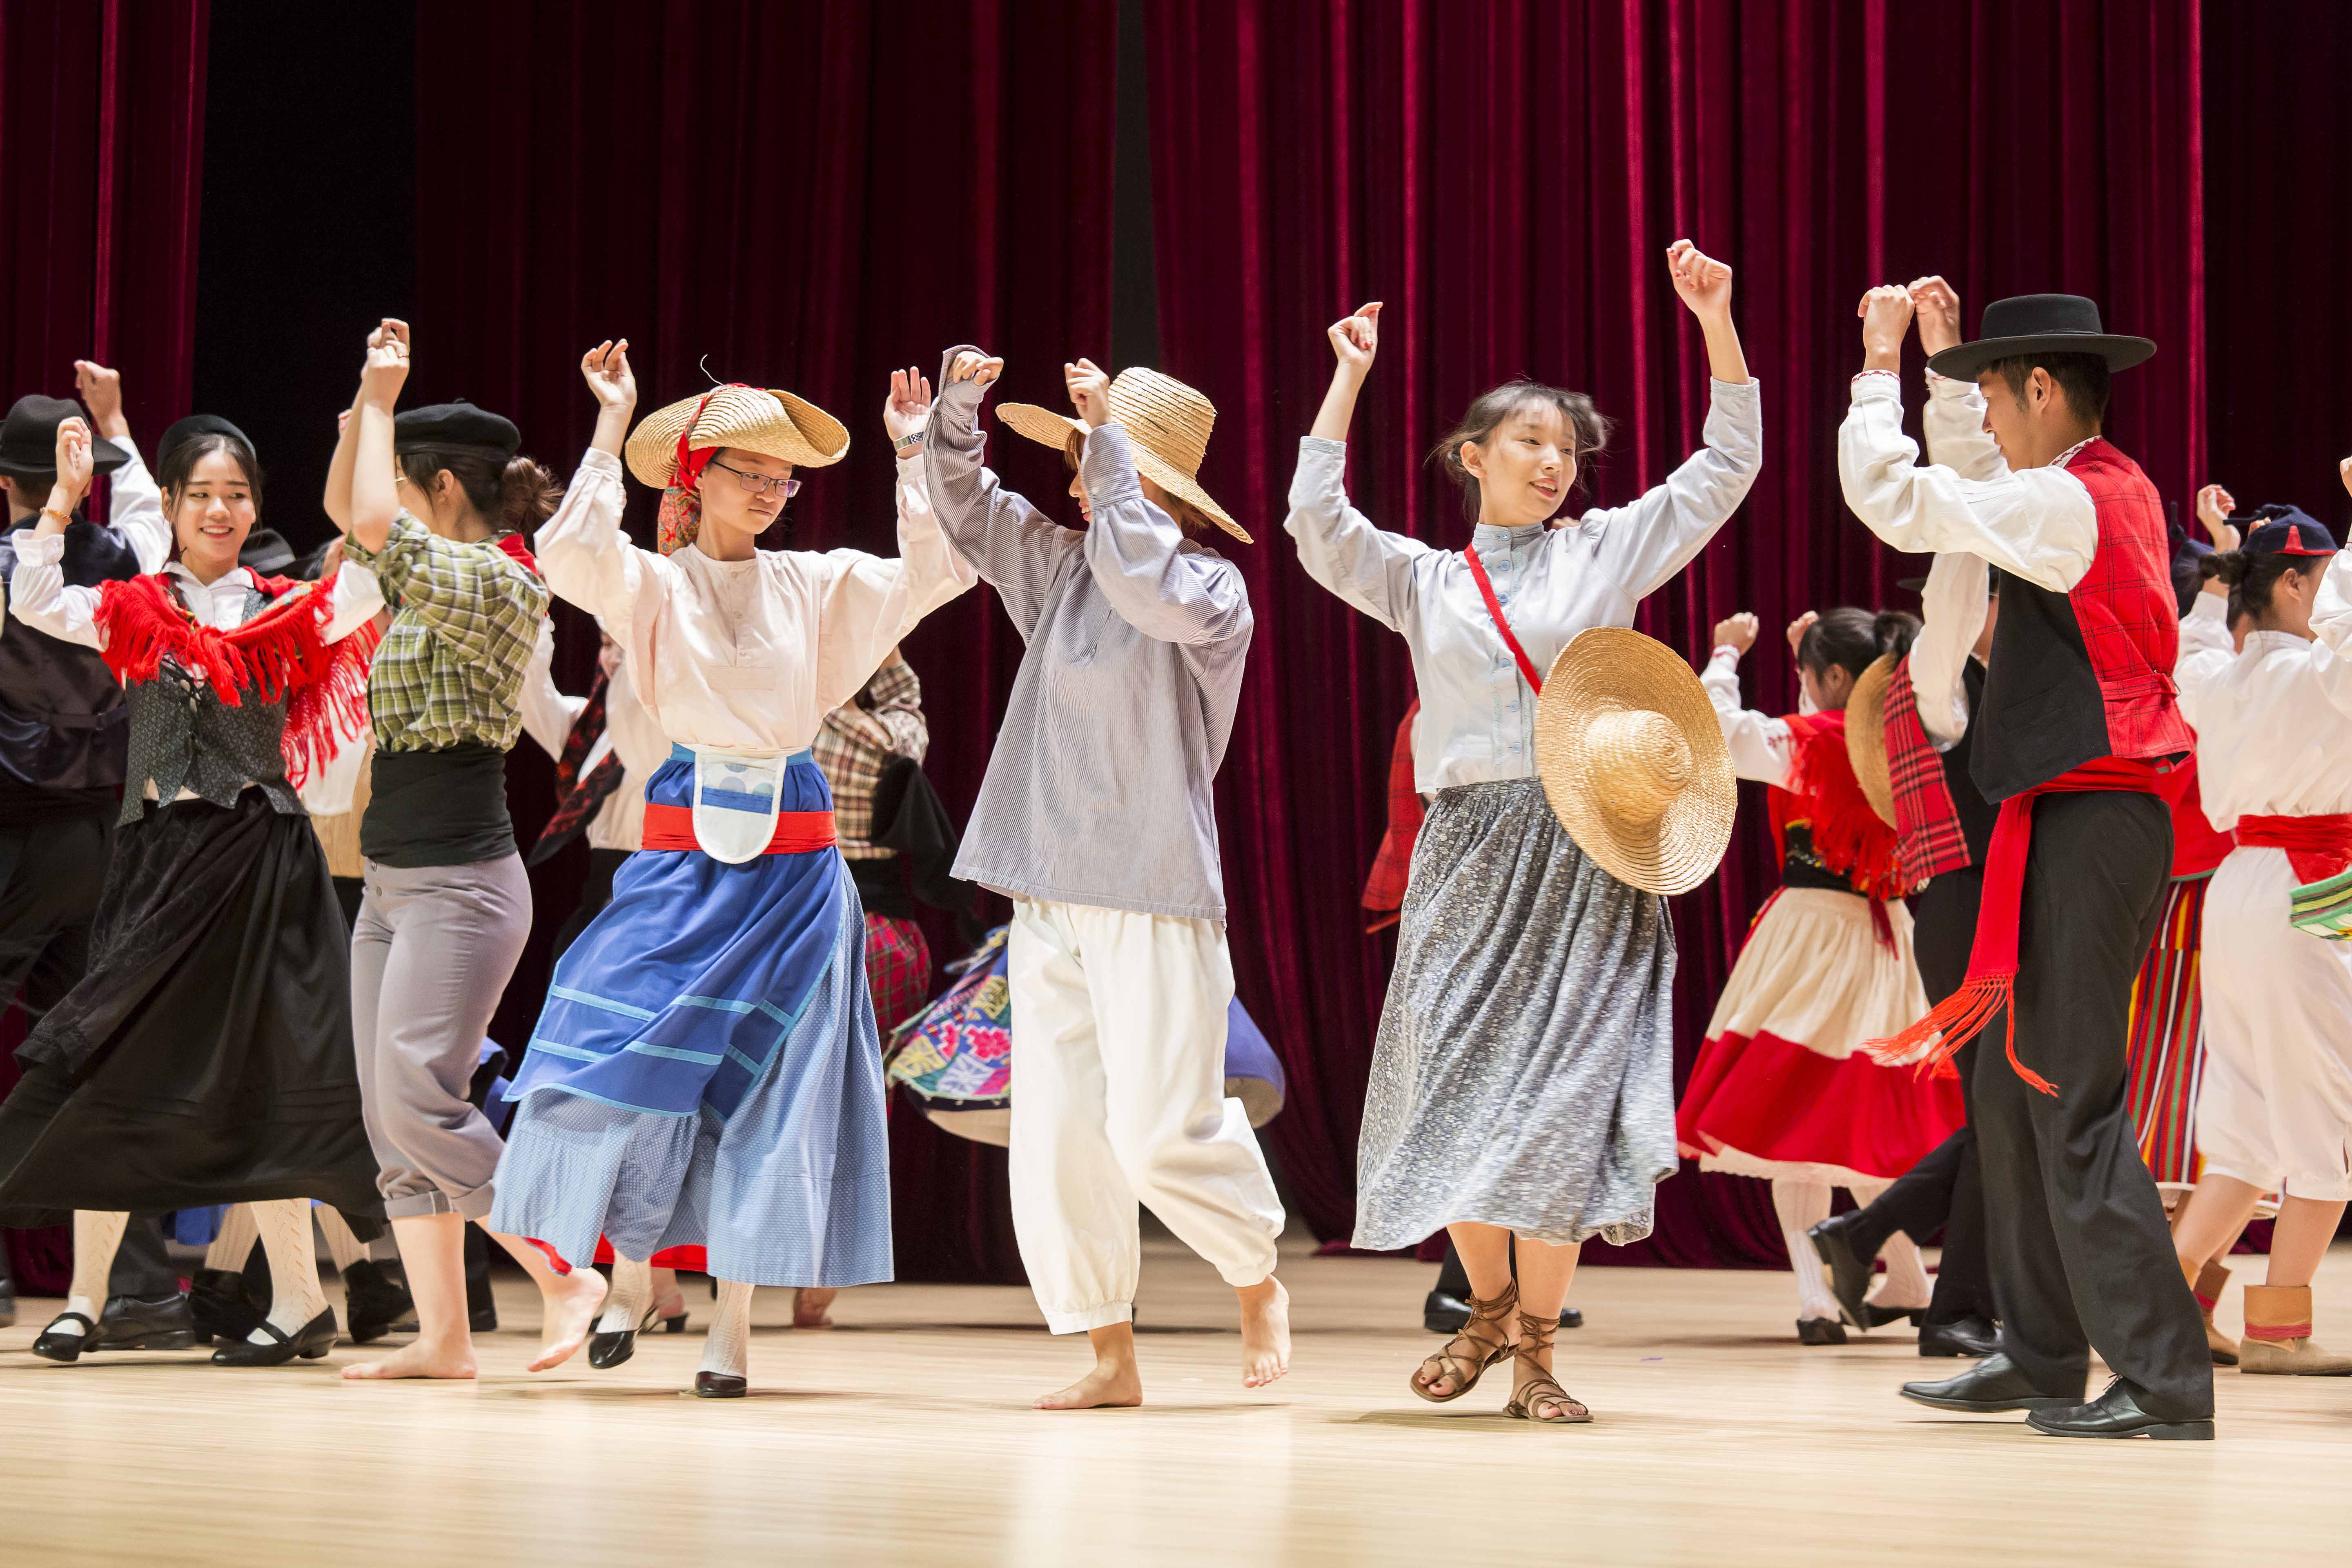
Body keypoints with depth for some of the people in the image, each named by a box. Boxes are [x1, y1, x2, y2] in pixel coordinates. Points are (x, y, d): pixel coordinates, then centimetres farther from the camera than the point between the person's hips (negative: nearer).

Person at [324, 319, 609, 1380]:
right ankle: (443, 1335, 6)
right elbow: (345, 510, 25)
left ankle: (567, 1275, -9)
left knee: (419, 1098, -17)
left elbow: (373, 525, -24)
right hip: (393, 882, 10)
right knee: (389, 1119, 5)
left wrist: (383, 402, -12)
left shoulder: (496, 583, -12)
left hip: (460, 883, -10)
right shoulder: (436, 581, 14)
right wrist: (370, 397, 14)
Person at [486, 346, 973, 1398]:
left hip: (791, 867, 2)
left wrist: (913, 452, -3)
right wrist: (613, 424, -16)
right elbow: (572, 553, -17)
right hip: (684, 854, -1)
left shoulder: (817, 586, 9)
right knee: (629, 1060, -8)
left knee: (763, 1084, 0)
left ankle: (732, 1320, 5)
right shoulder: (653, 585, 2)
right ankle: (632, 1271, 13)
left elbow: (934, 573, 1)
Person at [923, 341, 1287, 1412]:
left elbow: (1141, 579, -26)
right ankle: (1110, 1358, 8)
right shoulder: (1061, 568, 13)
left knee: (1160, 1130, -10)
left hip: (1154, 900, -7)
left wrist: (1110, 434, -20)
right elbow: (967, 509, 18)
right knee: (1057, 1132, 2)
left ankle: (1258, 1286, 17)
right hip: (1050, 897, 7)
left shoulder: (1211, 591, -7)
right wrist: (956, 409, 0)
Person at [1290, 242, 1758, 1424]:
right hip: (1470, 851, 1)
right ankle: (1488, 1305, 20)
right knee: (1457, 1077, -3)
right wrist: (1349, 379, 0)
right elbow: (1319, 527, -1)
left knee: (1563, 1088, -7)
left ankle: (1536, 1351, 0)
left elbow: (1729, 464, 8)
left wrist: (1716, 321, -1)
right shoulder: (1423, 581, 13)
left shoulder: (1608, 551, 12)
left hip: (1590, 850, -1)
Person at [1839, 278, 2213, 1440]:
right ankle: (2042, 1358, 22)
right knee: (2012, 1089, 16)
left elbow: (1892, 500, -17)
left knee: (2074, 1107, -9)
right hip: (2098, 817, 10)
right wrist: (1938, 357, 29)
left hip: (2085, 822, -10)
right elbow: (1976, 477, 33)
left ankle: (2165, 1385, -9)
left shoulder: (2066, 502, -14)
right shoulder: (2121, 491, 15)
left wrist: (1880, 367, -5)